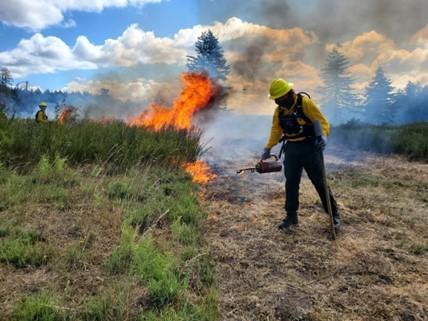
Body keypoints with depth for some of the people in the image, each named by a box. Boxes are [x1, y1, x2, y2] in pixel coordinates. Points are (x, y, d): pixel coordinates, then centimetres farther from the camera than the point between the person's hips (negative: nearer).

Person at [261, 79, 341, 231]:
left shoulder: (305, 103, -14)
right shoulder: (279, 110, 4)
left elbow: (322, 121, -15)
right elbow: (276, 130, 15)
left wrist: (323, 136, -34)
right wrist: (268, 148, 11)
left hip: (310, 148, -5)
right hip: (291, 149, 5)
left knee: (319, 182, 2)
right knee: (291, 184, 6)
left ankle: (334, 214, 17)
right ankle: (291, 216, 20)